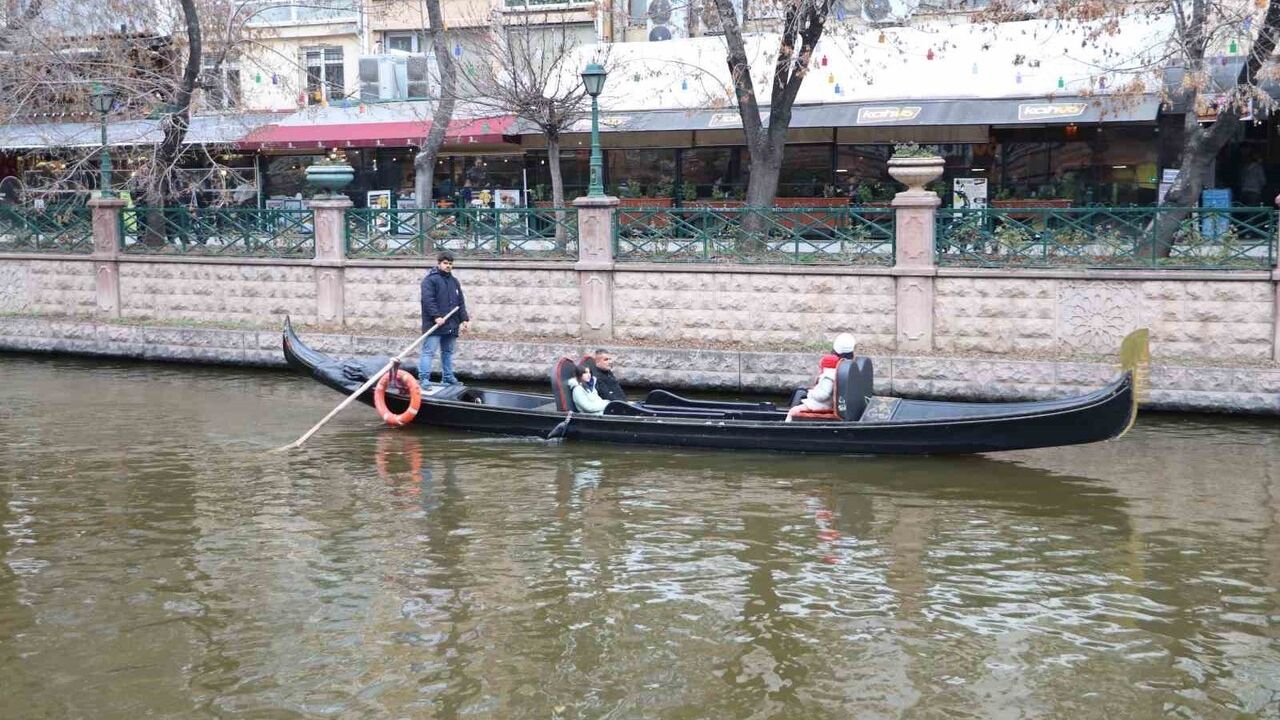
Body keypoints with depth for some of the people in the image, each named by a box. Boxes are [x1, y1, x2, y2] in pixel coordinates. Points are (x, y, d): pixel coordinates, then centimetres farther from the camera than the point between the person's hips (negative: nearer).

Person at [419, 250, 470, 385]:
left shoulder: (454, 281, 19)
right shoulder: (430, 280, -5)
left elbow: (461, 302, 20)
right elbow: (428, 300, -15)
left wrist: (464, 319, 10)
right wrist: (436, 316, -23)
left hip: (451, 326, 7)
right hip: (434, 325, -7)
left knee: (448, 352, 14)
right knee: (429, 352, -9)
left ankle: (448, 378, 23)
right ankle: (424, 379, -11)